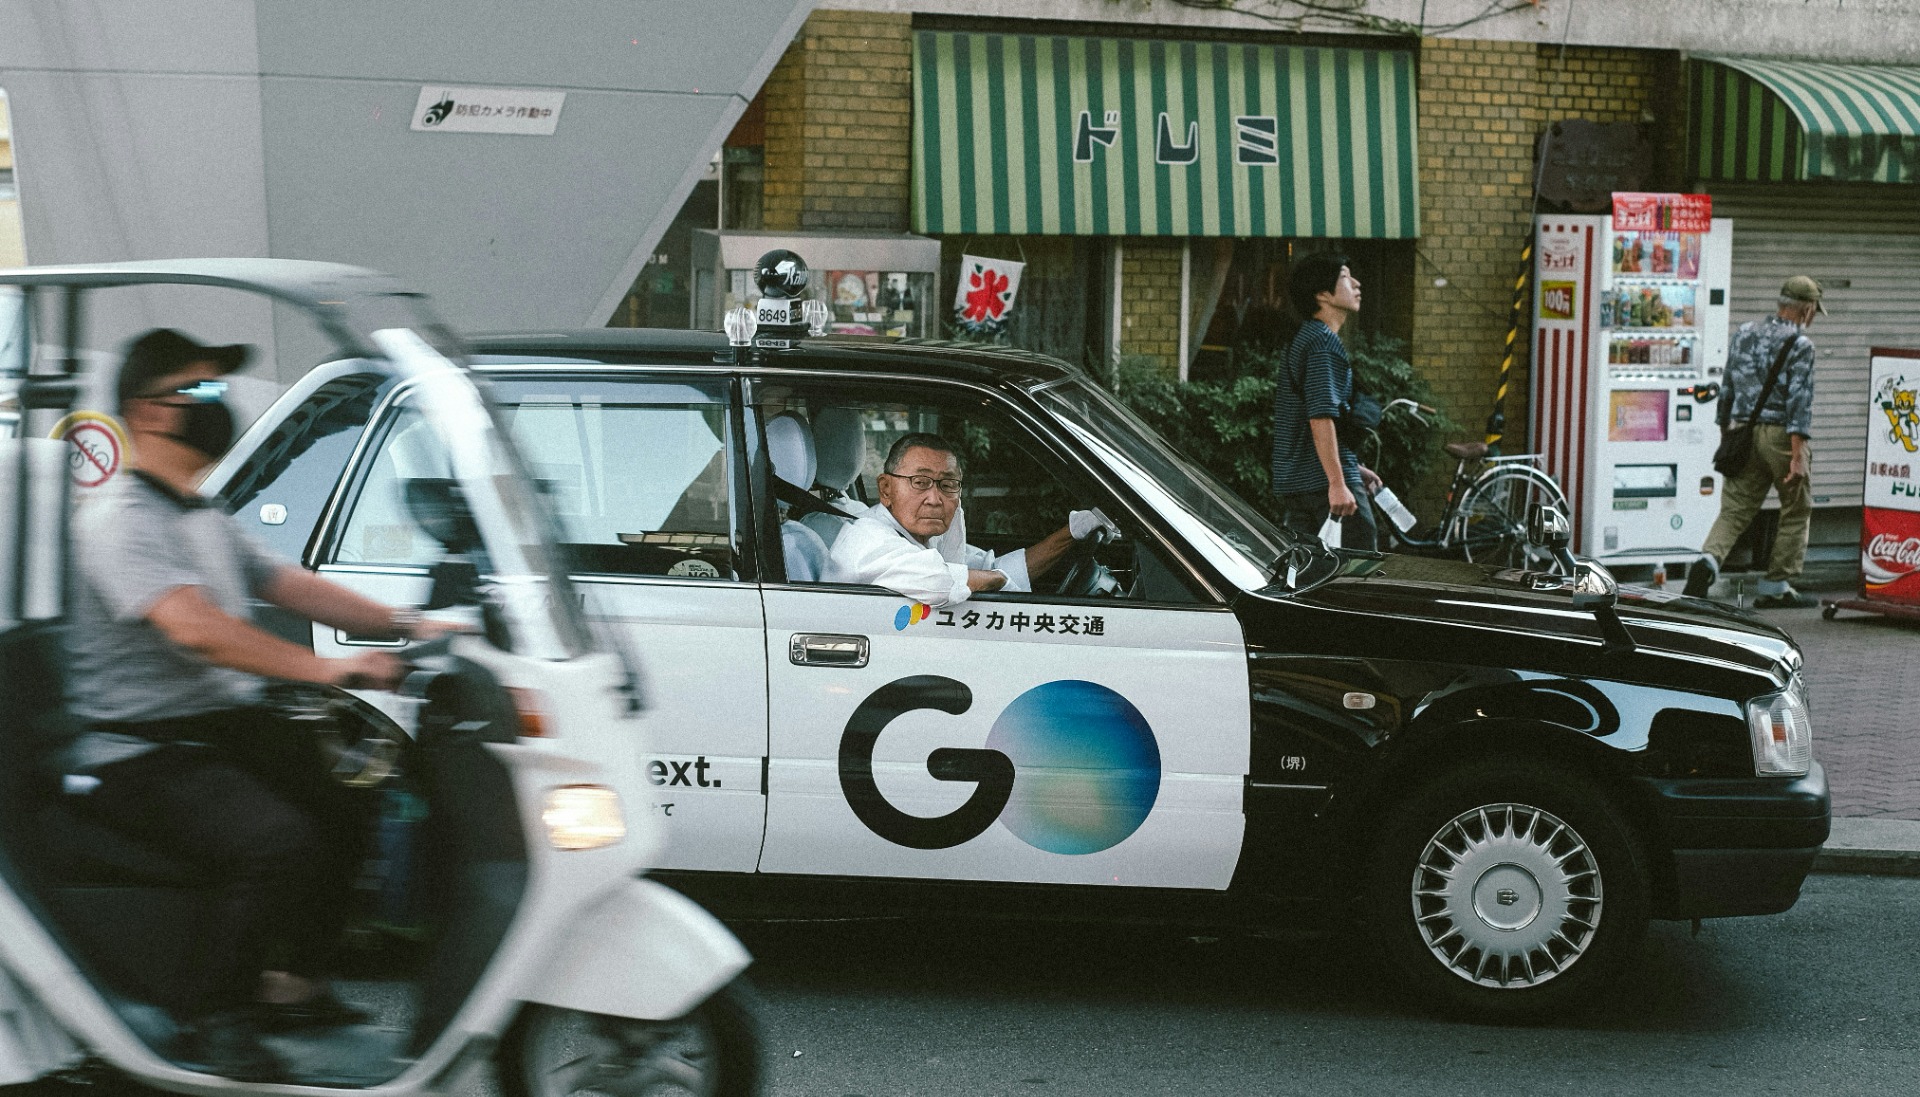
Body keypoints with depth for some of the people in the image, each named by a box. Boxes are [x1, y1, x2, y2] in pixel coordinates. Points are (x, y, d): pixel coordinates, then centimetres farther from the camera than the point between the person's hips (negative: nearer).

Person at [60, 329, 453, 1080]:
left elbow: (289, 586, 17)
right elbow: (192, 627, -29)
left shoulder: (205, 519, 18)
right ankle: (211, 1020, -10)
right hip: (141, 754, -10)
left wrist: (404, 625, 4)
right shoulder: (117, 519, -15)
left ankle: (291, 985, 18)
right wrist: (324, 669, -36)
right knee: (279, 842, -27)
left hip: (226, 727, 10)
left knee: (340, 813, 2)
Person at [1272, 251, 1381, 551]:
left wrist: (1354, 467, 29)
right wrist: (1338, 483, -26)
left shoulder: (1303, 340, 19)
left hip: (1293, 483, 10)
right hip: (1325, 481, -10)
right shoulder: (1325, 344, -13)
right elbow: (1321, 418, -23)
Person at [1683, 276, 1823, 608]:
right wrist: (1798, 455, -18)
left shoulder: (1744, 333, 10)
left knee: (1734, 509, 5)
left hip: (1743, 432, 5)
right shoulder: (1800, 344, -9)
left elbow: (1728, 388, 15)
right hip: (1780, 434, -5)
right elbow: (1799, 401, -16)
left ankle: (1709, 559, -22)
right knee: (1797, 511, 11)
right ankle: (1776, 586, 13)